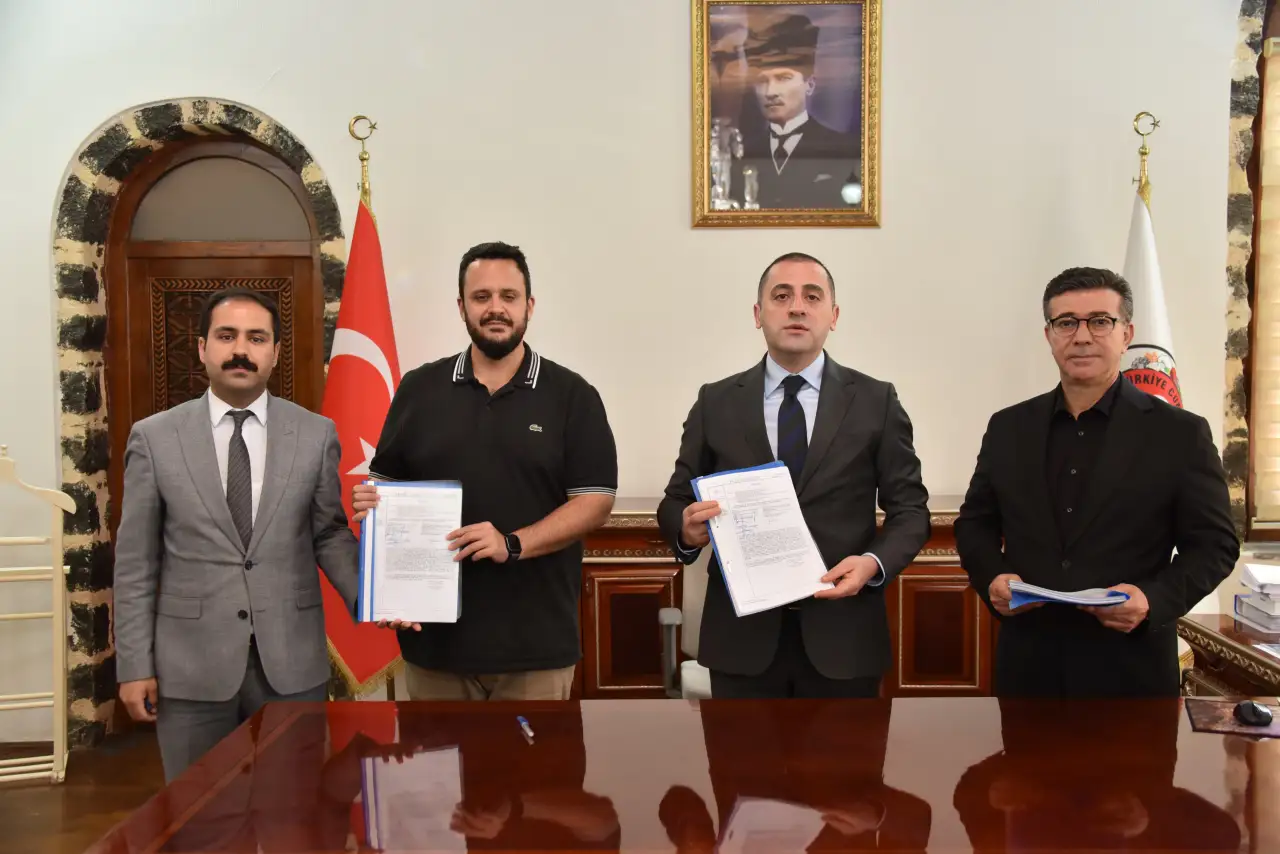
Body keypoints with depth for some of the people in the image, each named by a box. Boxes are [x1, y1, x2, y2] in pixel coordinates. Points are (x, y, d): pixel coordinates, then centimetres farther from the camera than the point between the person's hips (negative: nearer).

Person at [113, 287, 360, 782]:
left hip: (292, 661, 1)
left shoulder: (317, 434, 1)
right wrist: (134, 665, 0)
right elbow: (136, 563, 2)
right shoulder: (154, 438, 0)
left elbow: (330, 534, 6)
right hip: (191, 666, 0)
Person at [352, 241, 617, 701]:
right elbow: (386, 483, 14)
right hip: (434, 632, 2)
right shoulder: (419, 389, 8)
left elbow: (595, 501, -4)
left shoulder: (572, 395, 0)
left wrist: (513, 544, -17)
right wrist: (370, 501, -10)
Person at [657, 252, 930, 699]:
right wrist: (687, 528, -16)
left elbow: (909, 508, 3)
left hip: (841, 632, 0)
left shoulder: (876, 401, 3)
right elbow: (675, 502, 7)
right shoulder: (715, 402, 4)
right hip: (742, 632, 0)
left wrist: (875, 562, -16)